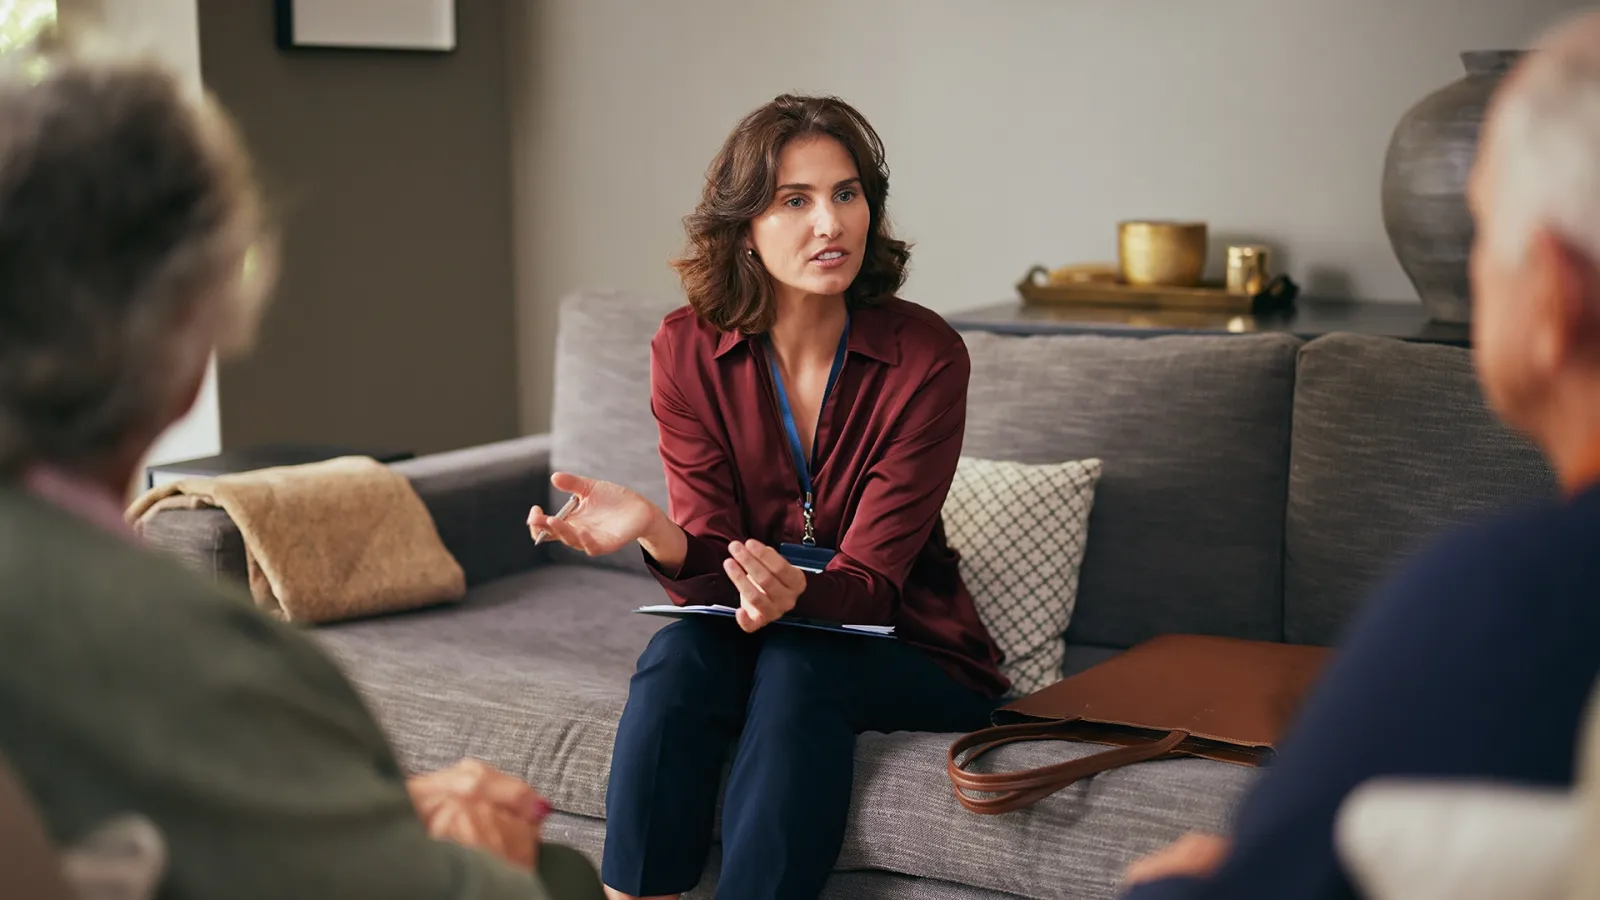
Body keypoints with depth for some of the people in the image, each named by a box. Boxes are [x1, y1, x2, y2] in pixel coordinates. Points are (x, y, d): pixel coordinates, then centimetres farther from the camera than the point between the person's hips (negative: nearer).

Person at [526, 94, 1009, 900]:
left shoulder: (924, 356, -15)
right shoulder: (689, 348, -7)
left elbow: (870, 578, -17)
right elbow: (710, 558, -10)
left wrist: (795, 595, -41)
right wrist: (655, 531, -34)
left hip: (905, 653, -2)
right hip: (748, 630, 2)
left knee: (794, 664, -32)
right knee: (676, 656, -29)